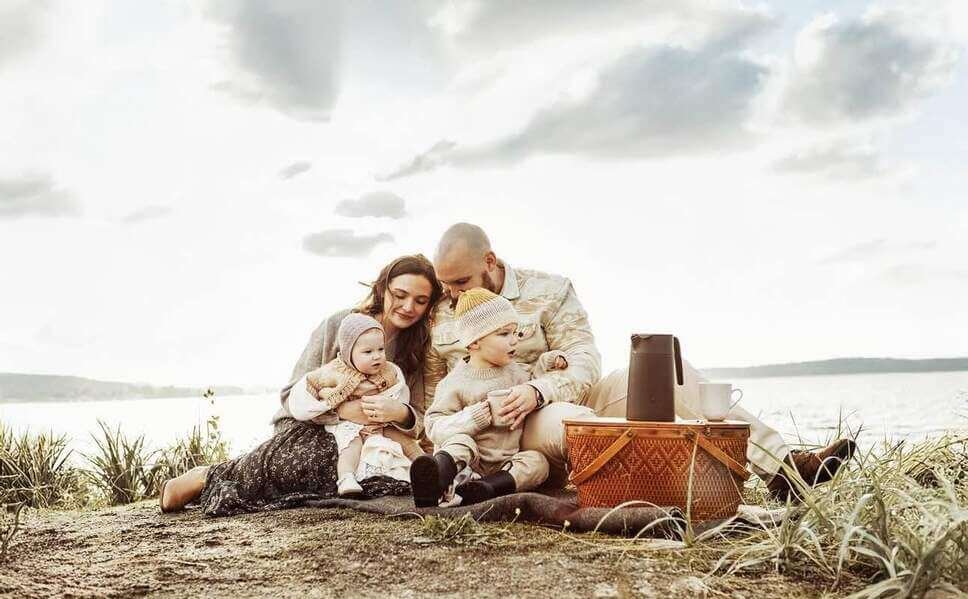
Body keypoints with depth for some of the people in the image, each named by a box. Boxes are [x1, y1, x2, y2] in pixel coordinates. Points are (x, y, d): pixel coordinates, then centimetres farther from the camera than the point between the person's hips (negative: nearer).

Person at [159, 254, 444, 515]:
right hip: (310, 428, -5)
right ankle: (207, 477, -11)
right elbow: (292, 396, -8)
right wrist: (342, 409, -26)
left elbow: (418, 419, -1)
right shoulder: (337, 326, -7)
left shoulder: (419, 347, 3)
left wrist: (401, 413, -26)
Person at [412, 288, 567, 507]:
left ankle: (484, 488, -42)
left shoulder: (514, 371, 13)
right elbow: (434, 426, -8)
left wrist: (548, 364, 14)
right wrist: (472, 417, -22)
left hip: (504, 463, 4)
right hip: (469, 463, -4)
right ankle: (436, 479, -63)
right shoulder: (455, 382, -4)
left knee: (537, 462, -20)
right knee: (461, 441, -32)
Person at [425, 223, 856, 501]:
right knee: (564, 417, -39)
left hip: (574, 400, 2)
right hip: (510, 439, -2)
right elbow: (432, 404, 10)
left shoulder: (547, 291, -1)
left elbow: (585, 364, -9)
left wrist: (539, 390, -29)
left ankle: (783, 467, -25)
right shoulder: (437, 324, 2)